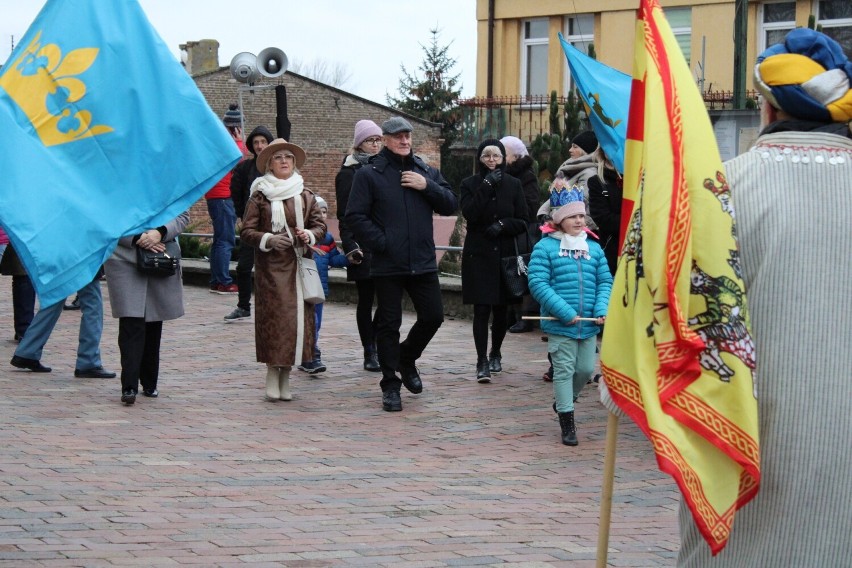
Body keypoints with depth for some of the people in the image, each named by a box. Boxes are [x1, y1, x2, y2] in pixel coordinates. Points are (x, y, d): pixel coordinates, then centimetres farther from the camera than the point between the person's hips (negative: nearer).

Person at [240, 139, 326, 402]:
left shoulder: (305, 195, 11)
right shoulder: (259, 196, 1)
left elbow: (320, 225, 15)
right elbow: (247, 232, 0)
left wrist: (310, 235, -6)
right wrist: (268, 239, -16)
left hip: (299, 264, 3)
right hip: (271, 266, -3)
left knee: (298, 316, 0)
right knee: (274, 316, -9)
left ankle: (285, 376, 9)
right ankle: (272, 374, 0)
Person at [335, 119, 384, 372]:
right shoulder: (349, 173, -1)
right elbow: (344, 215, -5)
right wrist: (350, 246, -14)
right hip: (363, 247, -4)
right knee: (366, 300, 3)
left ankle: (375, 347, 10)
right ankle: (370, 353, 8)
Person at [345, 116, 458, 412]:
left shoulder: (426, 172, 10)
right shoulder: (369, 175, -3)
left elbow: (451, 205, 5)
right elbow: (355, 216, -8)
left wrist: (427, 186, -9)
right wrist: (381, 242, -14)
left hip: (423, 263, 4)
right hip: (388, 264, -4)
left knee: (433, 316, 5)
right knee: (388, 324, 3)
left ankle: (407, 359, 31)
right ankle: (390, 385, 12)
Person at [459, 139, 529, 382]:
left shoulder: (513, 185, 6)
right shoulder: (470, 185, 2)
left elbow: (522, 221, 4)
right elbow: (470, 214, -14)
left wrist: (503, 225, -14)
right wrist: (486, 186, -17)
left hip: (506, 254, 2)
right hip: (479, 255, -2)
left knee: (501, 309, 8)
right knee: (481, 309, -9)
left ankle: (495, 354, 28)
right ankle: (482, 362, -9)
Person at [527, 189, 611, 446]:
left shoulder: (593, 248, 10)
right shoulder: (545, 247, -6)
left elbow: (605, 282, 10)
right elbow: (538, 284, -13)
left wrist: (602, 309, -9)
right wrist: (565, 312, -19)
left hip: (589, 325, 5)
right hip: (560, 325, -5)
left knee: (586, 369, 10)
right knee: (564, 370, -1)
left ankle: (565, 400, 38)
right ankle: (567, 424, 7)